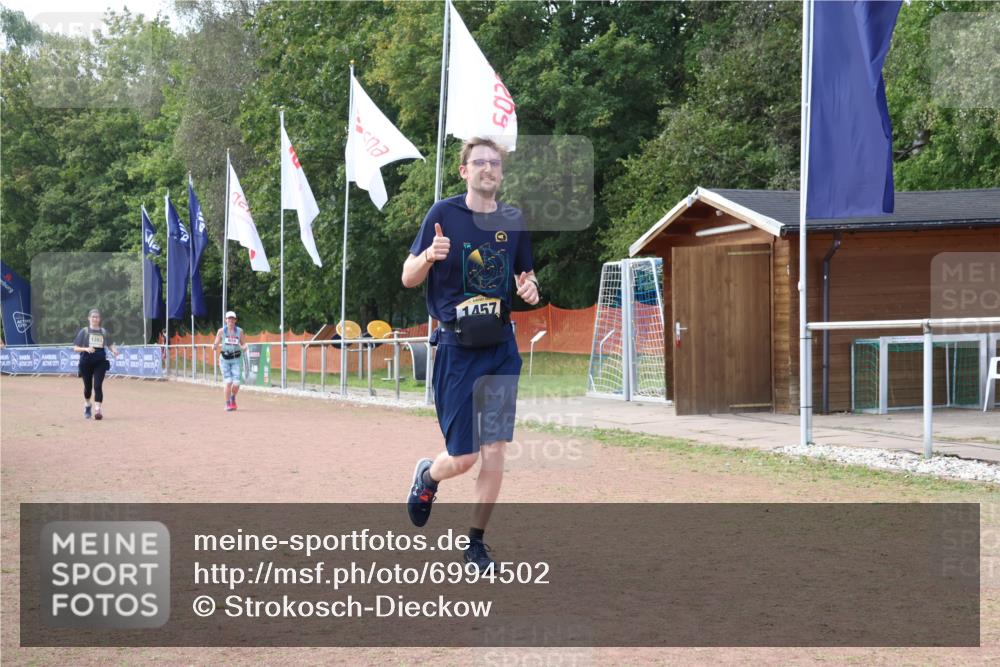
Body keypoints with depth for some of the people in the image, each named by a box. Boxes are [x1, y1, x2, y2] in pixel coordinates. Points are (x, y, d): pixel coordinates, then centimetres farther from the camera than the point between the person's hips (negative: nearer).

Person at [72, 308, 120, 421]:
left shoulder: (103, 331, 8)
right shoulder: (84, 331, 1)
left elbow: (110, 345, 12)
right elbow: (75, 348, -1)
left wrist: (114, 350, -11)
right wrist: (86, 349, -21)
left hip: (100, 362, 1)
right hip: (86, 362, -1)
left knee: (98, 386, -11)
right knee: (88, 386, 10)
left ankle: (97, 409, -12)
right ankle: (87, 405, 37)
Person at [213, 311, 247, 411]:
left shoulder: (239, 331, 5)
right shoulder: (221, 331, 1)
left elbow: (243, 343, 14)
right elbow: (216, 344, 4)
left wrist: (244, 347, -9)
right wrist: (214, 347, -20)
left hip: (236, 359, 1)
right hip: (225, 359, -1)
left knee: (236, 384, -7)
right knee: (228, 382, -11)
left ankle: (233, 398, 26)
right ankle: (227, 404, 7)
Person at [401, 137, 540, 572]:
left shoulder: (513, 221, 7)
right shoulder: (443, 214, -4)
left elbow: (524, 275, 19)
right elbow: (408, 278, -2)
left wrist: (529, 287, -5)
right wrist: (429, 256, -24)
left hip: (501, 348, 3)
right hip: (456, 348, -3)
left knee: (494, 450, -1)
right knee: (463, 458, -1)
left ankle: (476, 541, 14)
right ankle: (428, 476, 34)